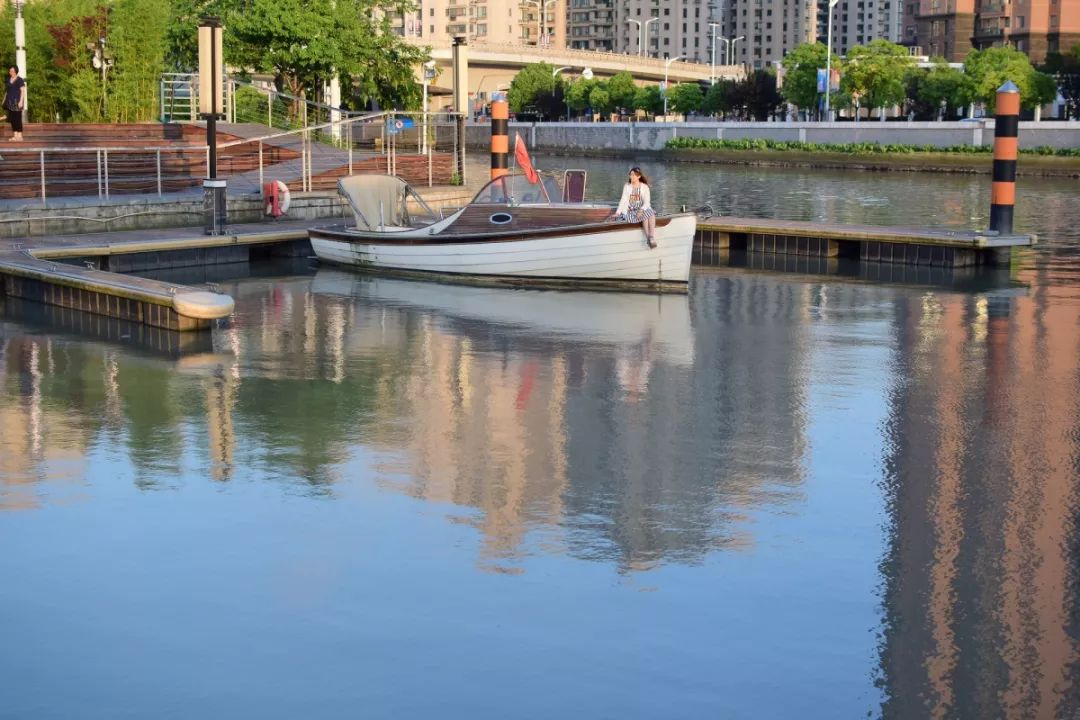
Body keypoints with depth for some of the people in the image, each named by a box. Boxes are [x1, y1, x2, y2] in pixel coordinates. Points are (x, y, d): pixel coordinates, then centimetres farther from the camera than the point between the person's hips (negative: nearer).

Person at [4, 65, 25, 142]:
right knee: (12, 119, 5)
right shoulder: (8, 80, 13)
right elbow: (7, 91, 19)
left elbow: (23, 91, -10)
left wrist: (21, 101, -18)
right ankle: (15, 135, 8)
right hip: (10, 102, 7)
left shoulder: (20, 80, -6)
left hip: (17, 101, -7)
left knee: (17, 118, -8)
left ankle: (20, 135, -6)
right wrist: (4, 101, 14)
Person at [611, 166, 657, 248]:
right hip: (631, 210, -1)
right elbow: (623, 200, 2)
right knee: (646, 215, -31)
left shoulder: (644, 187, 5)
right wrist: (617, 213, -9)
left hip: (643, 209, 1)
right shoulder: (627, 186, 8)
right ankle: (649, 238, -36)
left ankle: (652, 238, -42)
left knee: (650, 214, -33)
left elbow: (647, 202, -4)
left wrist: (641, 210, -22)